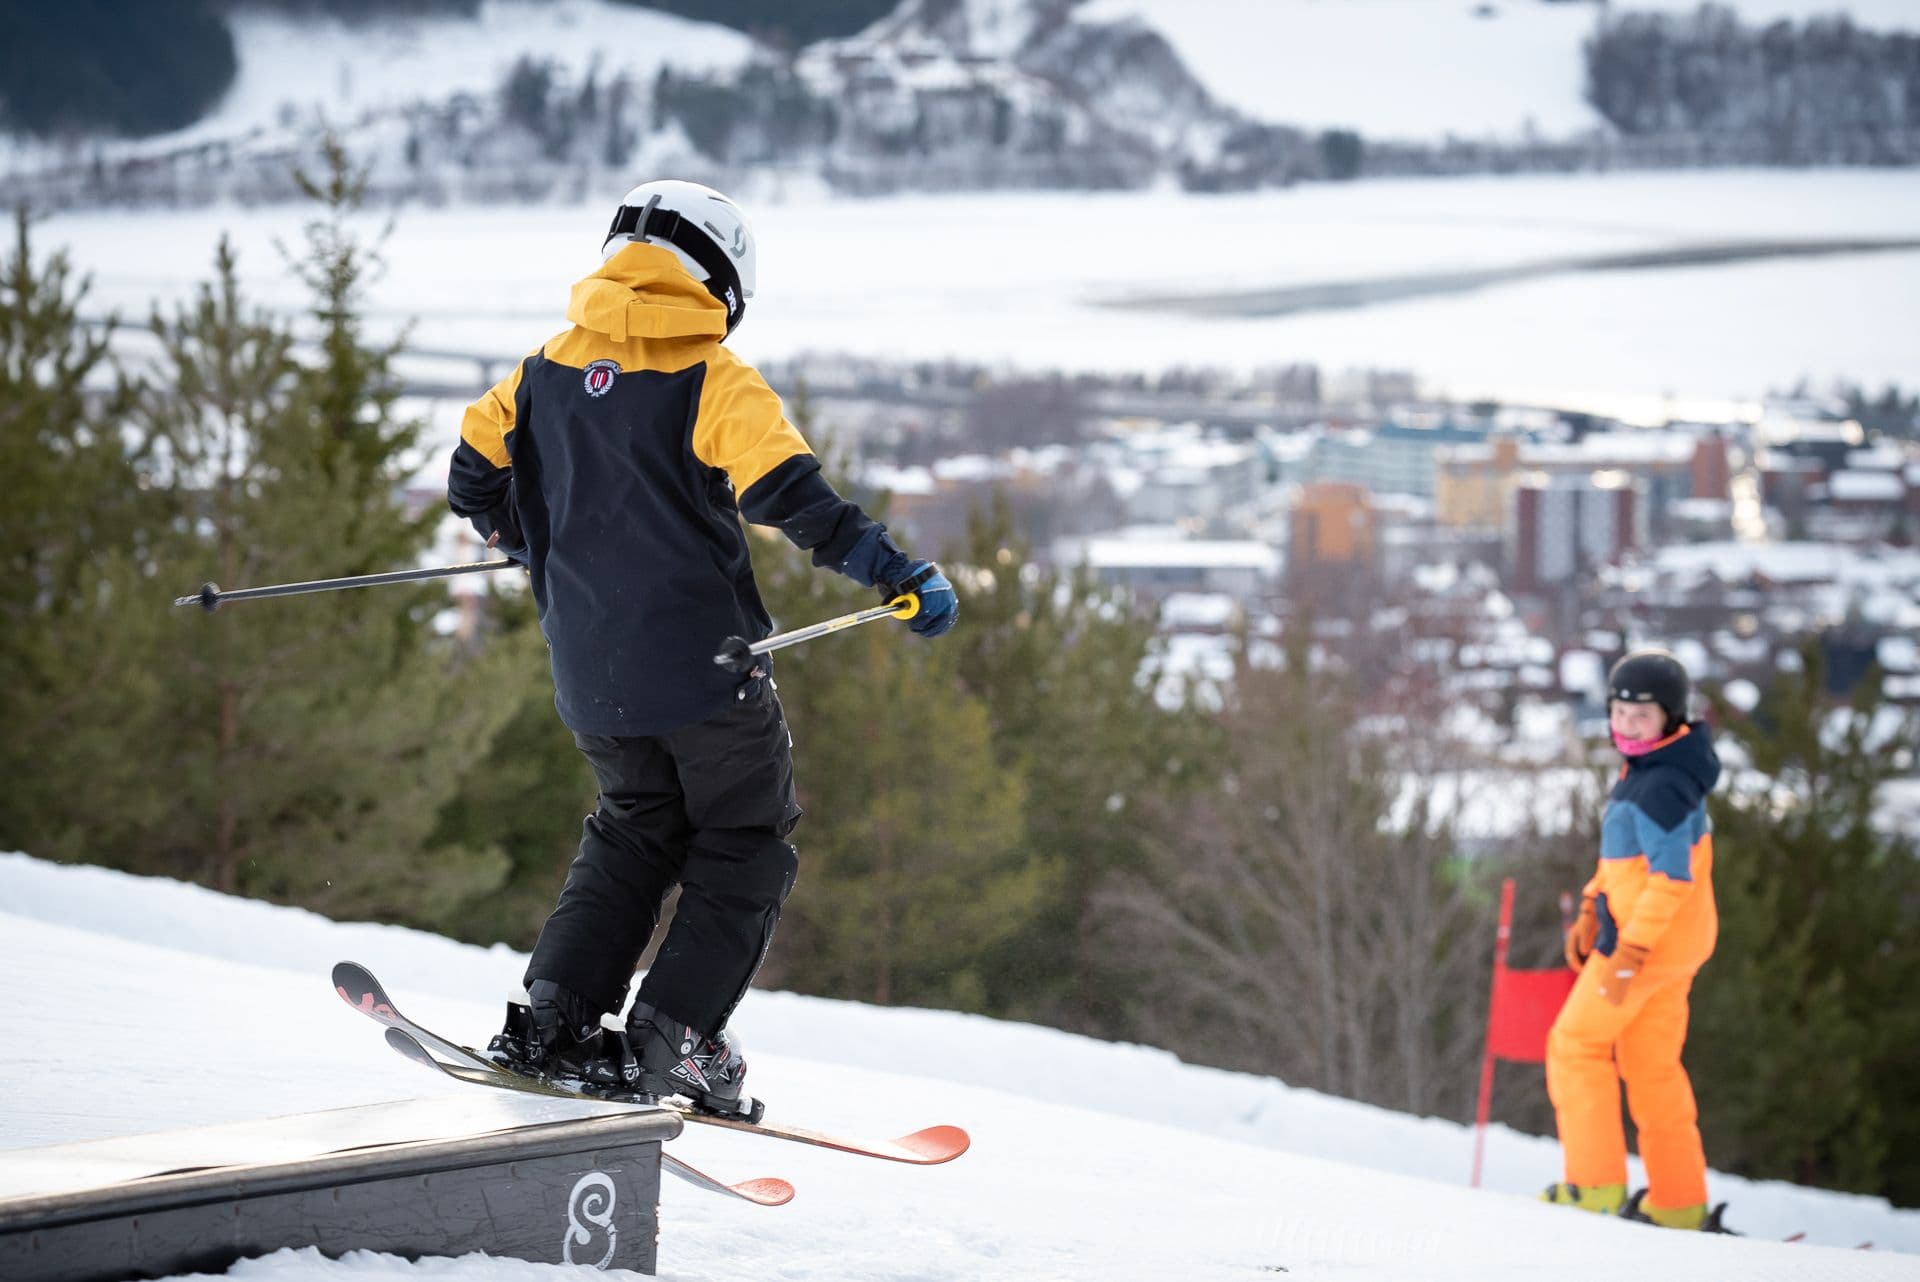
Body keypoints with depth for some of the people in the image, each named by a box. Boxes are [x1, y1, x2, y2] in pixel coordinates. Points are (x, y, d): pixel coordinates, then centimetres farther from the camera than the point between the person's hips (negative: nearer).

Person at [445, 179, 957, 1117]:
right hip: (702, 664, -5)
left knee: (635, 829, 23)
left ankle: (557, 1014, 9)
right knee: (747, 848, 9)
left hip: (591, 678, 5)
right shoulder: (711, 380, -9)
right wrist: (897, 573, -19)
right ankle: (676, 1037, -3)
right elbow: (788, 494, -20)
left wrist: (539, 544, 31)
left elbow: (474, 480, 12)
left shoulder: (545, 371, 7)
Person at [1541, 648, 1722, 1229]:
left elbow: (1672, 877, -27)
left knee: (1576, 1045, 2)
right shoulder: (1644, 766, 8)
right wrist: (1590, 914, 22)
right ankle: (1679, 1201, 20)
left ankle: (1595, 1185, 2)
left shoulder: (1661, 788, -24)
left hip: (1651, 939, -10)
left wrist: (1629, 954, -27)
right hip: (1673, 941, 10)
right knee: (1651, 1062, 16)